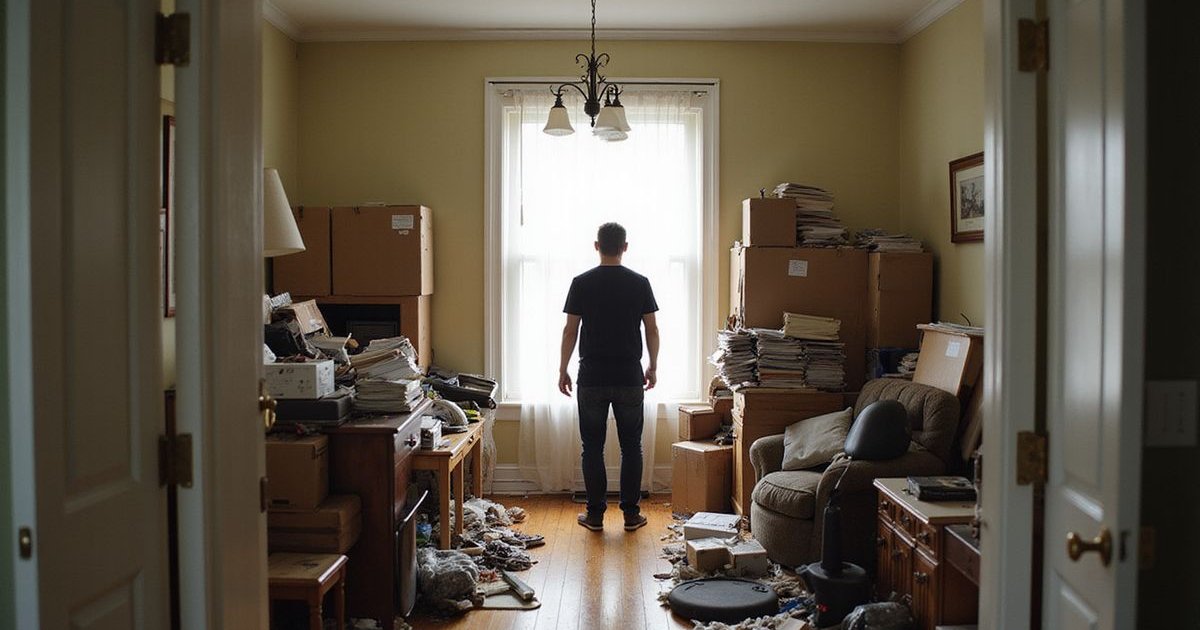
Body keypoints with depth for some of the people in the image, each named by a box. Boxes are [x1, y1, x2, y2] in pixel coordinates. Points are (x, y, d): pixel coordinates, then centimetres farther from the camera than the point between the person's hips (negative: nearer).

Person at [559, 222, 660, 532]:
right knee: (631, 447, 9)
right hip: (629, 378, 1)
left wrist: (563, 370, 7)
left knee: (593, 448, 7)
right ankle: (631, 514, 12)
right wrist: (653, 367, 15)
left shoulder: (582, 283, -4)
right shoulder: (640, 283, -1)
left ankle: (595, 515, 11)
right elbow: (651, 330, 2)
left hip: (592, 378, -1)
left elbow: (570, 331, -3)